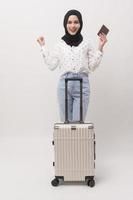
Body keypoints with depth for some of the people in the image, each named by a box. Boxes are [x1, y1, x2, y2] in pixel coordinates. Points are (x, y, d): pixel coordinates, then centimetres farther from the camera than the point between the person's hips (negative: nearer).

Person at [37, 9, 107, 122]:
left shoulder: (87, 43, 6)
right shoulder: (59, 44, 8)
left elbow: (92, 67, 4)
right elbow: (52, 65, 3)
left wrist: (100, 47, -1)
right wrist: (43, 46, 6)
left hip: (82, 84, -1)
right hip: (64, 84, 1)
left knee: (79, 121, -2)